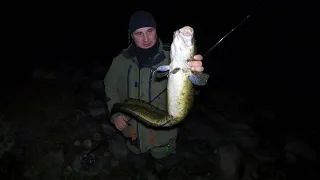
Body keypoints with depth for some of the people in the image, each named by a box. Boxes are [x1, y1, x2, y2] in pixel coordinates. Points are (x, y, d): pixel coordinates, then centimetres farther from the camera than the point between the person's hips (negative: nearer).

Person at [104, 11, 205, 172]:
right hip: (134, 133, 3)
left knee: (165, 166, 27)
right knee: (137, 166, 30)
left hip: (163, 133, -2)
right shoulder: (121, 61, -13)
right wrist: (115, 113, -10)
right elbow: (111, 88, 3)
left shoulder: (170, 57, -23)